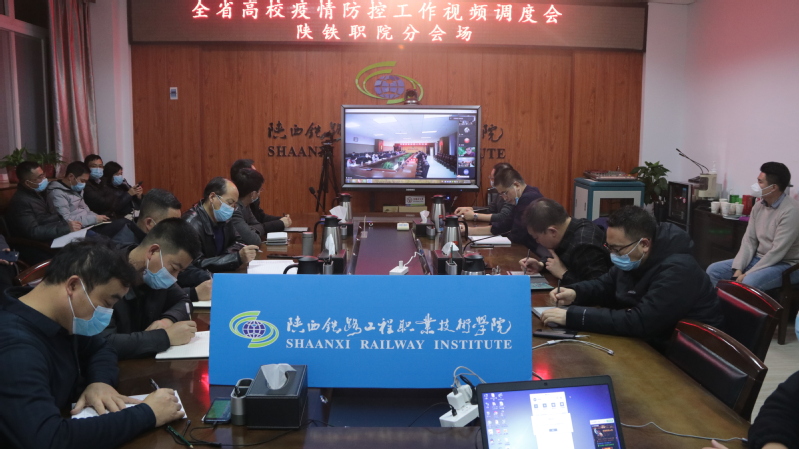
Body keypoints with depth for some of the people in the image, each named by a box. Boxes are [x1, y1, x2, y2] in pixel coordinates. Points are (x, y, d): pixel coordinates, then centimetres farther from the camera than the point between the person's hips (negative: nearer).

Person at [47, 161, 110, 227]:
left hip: (88, 224, 9)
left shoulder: (76, 189, 14)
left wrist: (98, 217, 1)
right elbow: (66, 220, -22)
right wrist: (94, 218, -19)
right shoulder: (57, 193, -14)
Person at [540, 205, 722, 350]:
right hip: (647, 344, 8)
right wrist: (575, 293, -7)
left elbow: (639, 322, -35)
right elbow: (605, 285, 16)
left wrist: (572, 316, -34)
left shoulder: (677, 271, -28)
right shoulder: (633, 259, 0)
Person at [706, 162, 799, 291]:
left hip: (785, 265, -8)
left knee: (749, 282, -36)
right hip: (759, 259, 8)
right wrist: (738, 269, -8)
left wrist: (747, 274, -23)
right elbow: (749, 240, 5)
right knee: (713, 270, -3)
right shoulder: (759, 206, 4)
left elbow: (777, 252, -24)